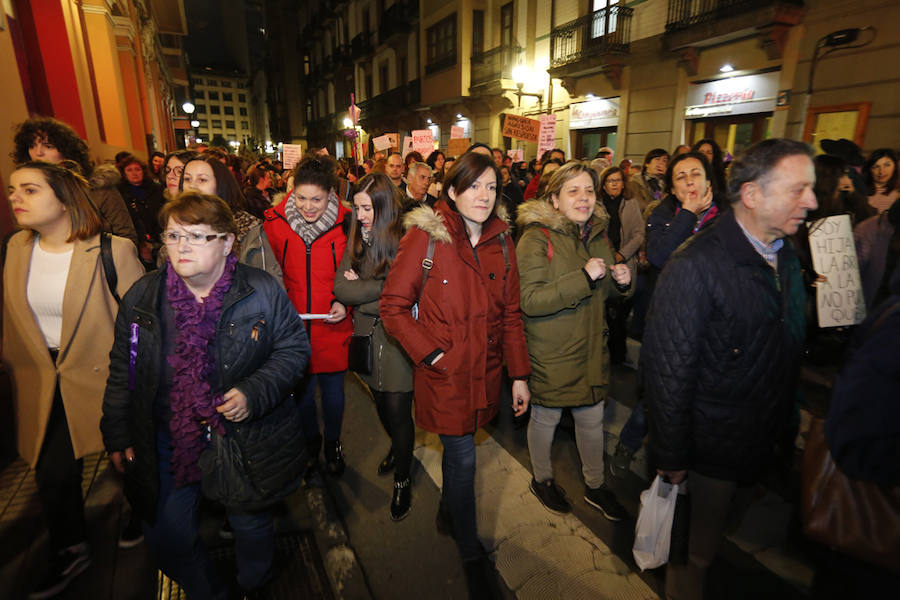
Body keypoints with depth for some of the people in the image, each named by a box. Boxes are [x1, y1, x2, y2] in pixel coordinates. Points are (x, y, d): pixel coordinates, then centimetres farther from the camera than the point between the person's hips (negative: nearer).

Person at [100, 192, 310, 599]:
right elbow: (122, 371, 5)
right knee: (167, 538, 15)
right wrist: (117, 434, 6)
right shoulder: (142, 297, -4)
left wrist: (254, 392, -21)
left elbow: (294, 349, -8)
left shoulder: (263, 292, -14)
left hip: (245, 439, -2)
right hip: (167, 441, 3)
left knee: (251, 526, 19)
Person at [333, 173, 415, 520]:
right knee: (381, 405, 22)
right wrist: (381, 286, -18)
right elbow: (340, 287, -6)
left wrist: (361, 290, -11)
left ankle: (402, 481, 29)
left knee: (398, 411, 5)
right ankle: (397, 447, 52)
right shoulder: (356, 240, 2)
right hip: (367, 339, 5)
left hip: (398, 341, -5)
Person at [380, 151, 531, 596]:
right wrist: (430, 354, -16)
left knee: (457, 448, 21)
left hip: (485, 371, 5)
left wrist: (519, 375, 4)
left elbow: (511, 313, 5)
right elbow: (393, 306, -11)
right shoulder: (425, 236, -12)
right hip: (444, 373, -4)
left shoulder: (501, 242, 3)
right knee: (463, 459, 5)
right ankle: (470, 552, 30)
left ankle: (447, 511, 50)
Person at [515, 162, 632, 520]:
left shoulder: (597, 235, 6)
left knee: (592, 418, 17)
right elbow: (530, 300, -25)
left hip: (591, 347, 6)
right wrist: (583, 277, -30)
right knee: (546, 418, 13)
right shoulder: (536, 238, -15)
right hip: (550, 352, -6)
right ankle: (542, 479, 40)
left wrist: (620, 282, -5)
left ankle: (595, 486, 41)